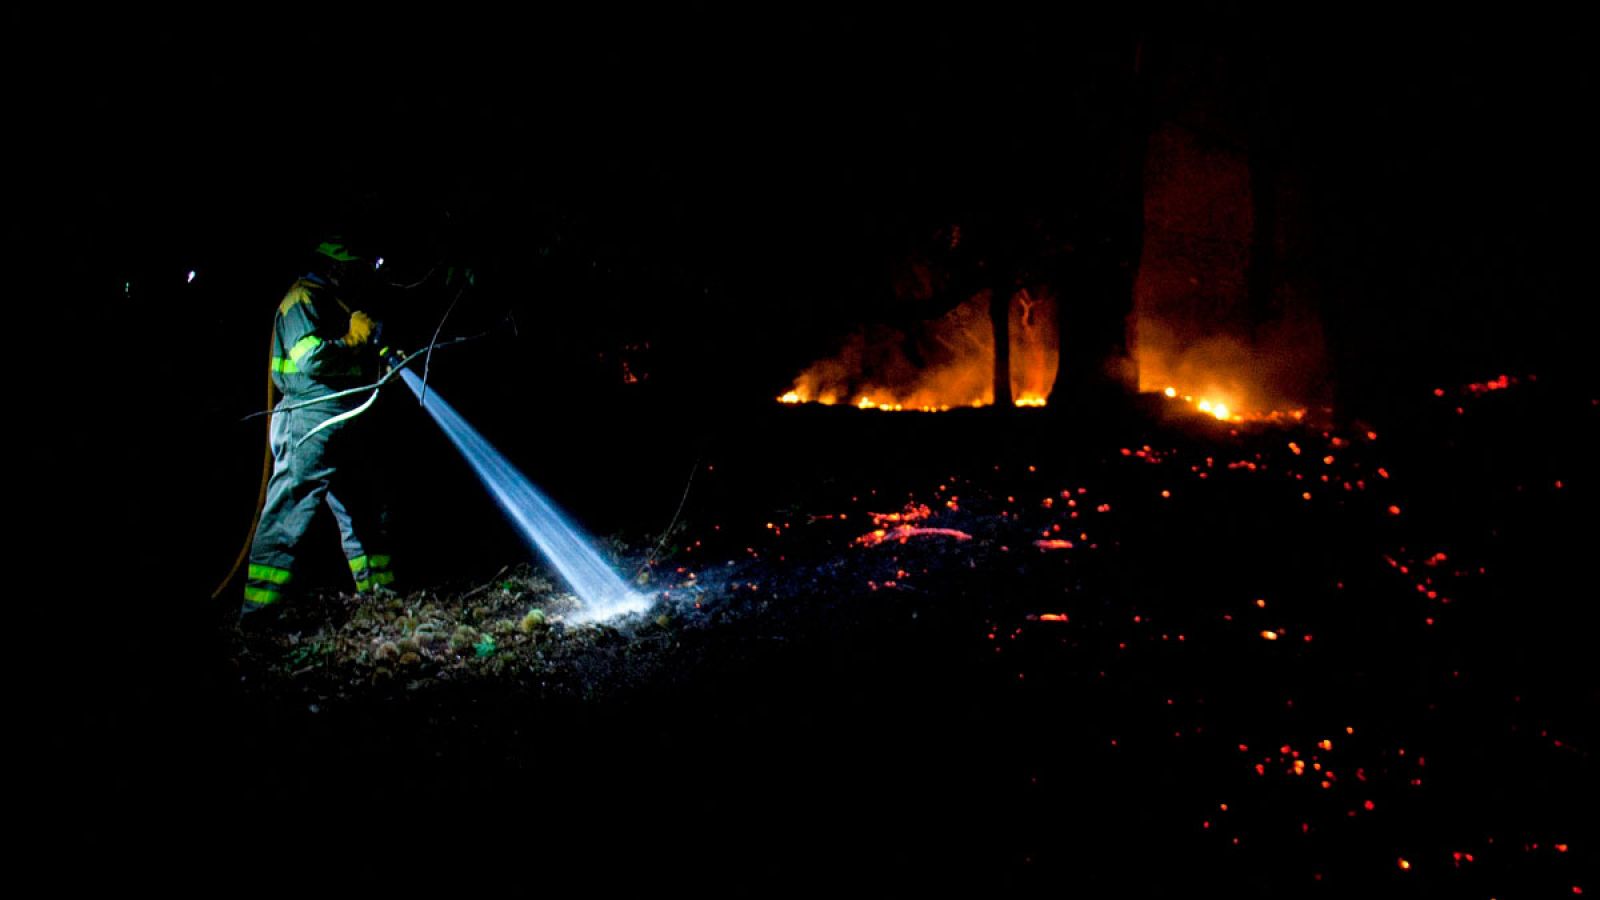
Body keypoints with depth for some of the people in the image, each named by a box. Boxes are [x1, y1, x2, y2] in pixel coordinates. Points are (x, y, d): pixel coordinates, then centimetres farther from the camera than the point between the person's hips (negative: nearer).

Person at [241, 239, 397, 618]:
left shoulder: (337, 305, 23)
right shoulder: (303, 299, -6)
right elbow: (309, 357, -21)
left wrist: (379, 360, 14)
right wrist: (353, 340, -11)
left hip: (343, 427, 10)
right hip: (310, 424, -10)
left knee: (362, 510, 15)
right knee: (291, 510, -13)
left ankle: (378, 587, 25)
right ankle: (258, 608, -15)